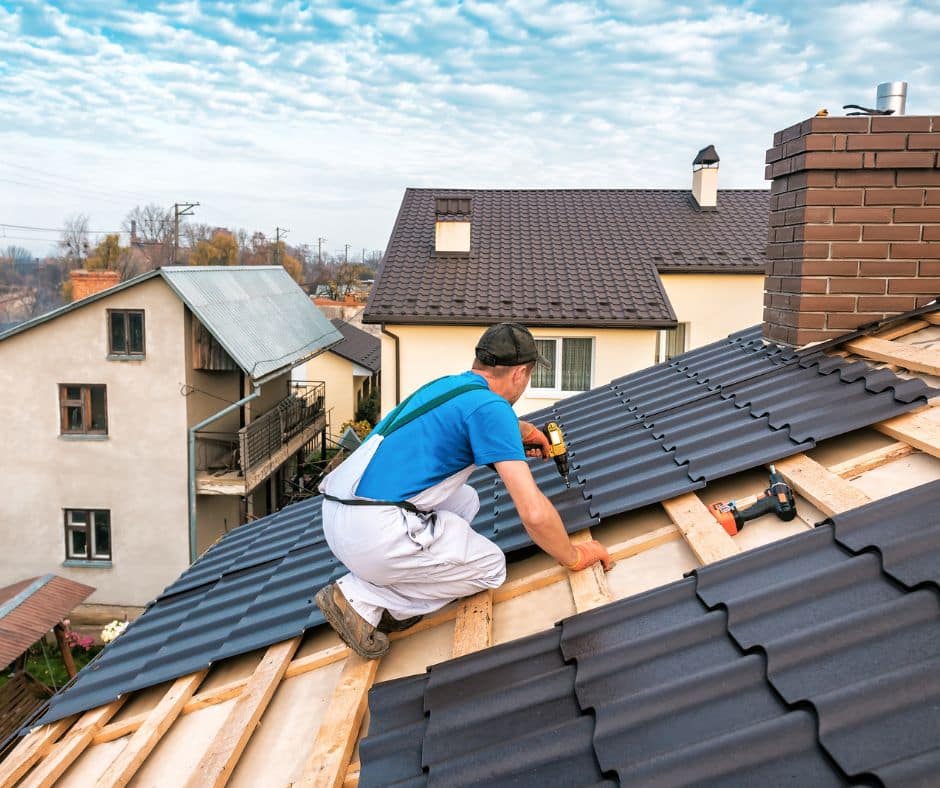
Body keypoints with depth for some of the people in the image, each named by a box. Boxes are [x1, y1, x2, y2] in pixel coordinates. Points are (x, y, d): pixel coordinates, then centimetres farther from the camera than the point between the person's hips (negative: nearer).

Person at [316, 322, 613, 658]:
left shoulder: (447, 384, 16)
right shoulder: (491, 407, -10)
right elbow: (534, 513, -15)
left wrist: (520, 430, 48)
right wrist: (574, 557, 1)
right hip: (375, 533, -9)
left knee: (466, 500, 25)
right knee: (491, 567, 9)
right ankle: (363, 598, 0)